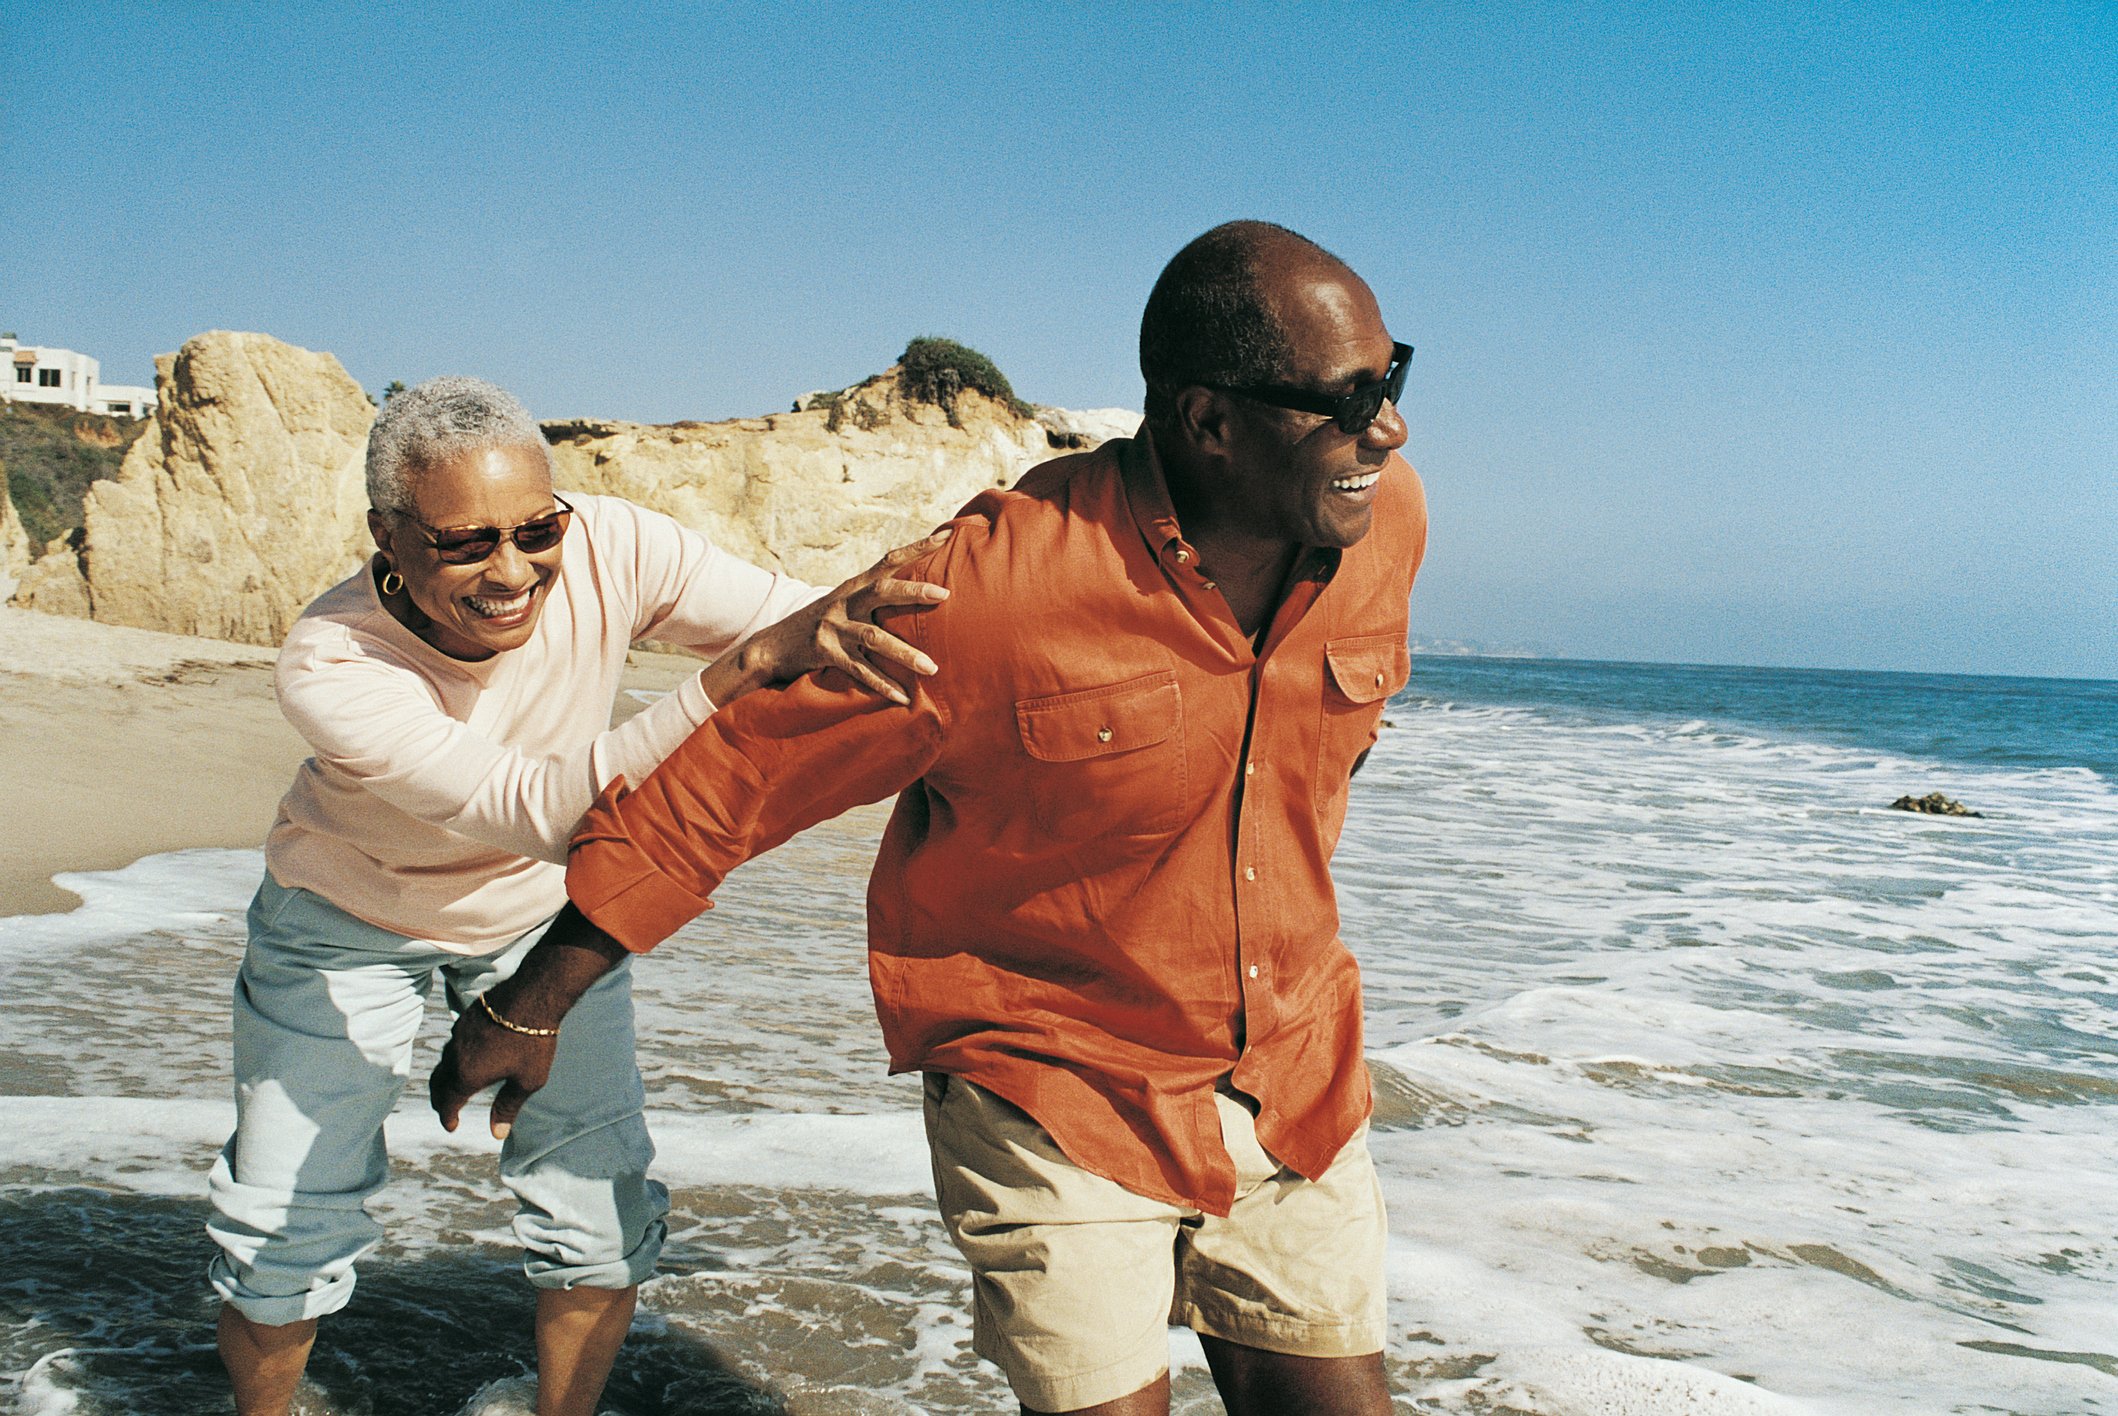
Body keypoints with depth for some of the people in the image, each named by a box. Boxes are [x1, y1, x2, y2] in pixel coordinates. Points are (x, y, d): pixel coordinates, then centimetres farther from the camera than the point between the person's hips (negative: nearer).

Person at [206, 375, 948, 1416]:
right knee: (282, 1227, 5)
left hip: (548, 908, 2)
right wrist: (750, 664, -59)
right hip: (349, 923, -2)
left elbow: (818, 626, -28)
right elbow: (536, 810, -48)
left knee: (602, 1220, -1)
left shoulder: (607, 551, -30)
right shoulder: (328, 666, -36)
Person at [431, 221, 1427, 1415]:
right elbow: (724, 778, -16)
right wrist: (529, 1009, -7)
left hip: (1296, 1081, 6)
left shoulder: (1388, 517, -7)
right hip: (1056, 1085, -5)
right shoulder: (996, 586, -25)